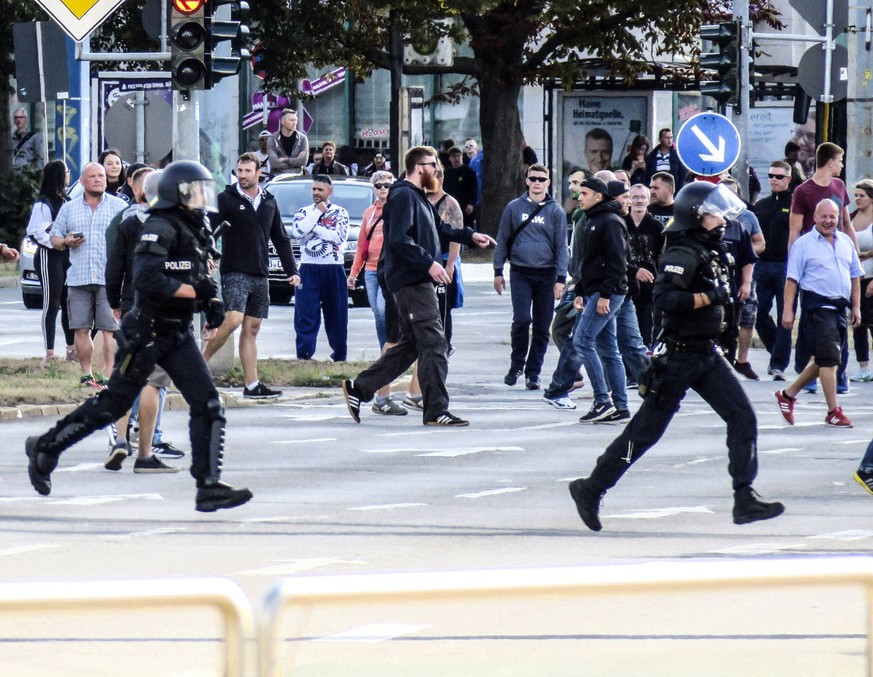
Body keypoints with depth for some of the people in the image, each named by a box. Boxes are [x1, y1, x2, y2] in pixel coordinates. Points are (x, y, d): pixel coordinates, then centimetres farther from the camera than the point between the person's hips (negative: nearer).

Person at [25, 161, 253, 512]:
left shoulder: (195, 231, 13)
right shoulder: (160, 228, -15)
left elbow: (202, 279, 24)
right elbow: (146, 278, -27)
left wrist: (212, 303, 3)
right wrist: (195, 291, -24)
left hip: (177, 335, 8)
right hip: (147, 333, -8)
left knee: (208, 405, -4)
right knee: (113, 404, 0)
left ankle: (209, 487, -4)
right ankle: (46, 447, 18)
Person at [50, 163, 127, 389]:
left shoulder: (119, 206, 7)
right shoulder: (69, 209, 14)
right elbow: (54, 238, 16)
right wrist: (66, 242, -6)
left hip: (110, 278, -3)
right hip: (78, 277, 3)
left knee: (110, 329, -7)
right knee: (81, 329, 3)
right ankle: (86, 374, 13)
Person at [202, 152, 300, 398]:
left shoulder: (269, 203, 14)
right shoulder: (227, 199, -1)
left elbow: (281, 239, 20)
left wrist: (291, 271, 14)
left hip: (260, 275, 5)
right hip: (234, 273, -5)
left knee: (251, 329, 5)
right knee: (233, 320, -21)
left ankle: (252, 385, 4)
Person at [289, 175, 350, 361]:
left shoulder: (340, 213, 8)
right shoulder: (303, 212, 11)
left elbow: (340, 236, -9)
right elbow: (297, 232, -8)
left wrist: (314, 227, -7)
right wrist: (318, 213, -6)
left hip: (334, 270, 0)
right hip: (308, 269, 0)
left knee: (336, 315, 5)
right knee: (306, 315, -8)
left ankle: (339, 356, 16)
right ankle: (304, 354, -9)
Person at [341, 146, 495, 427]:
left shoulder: (418, 198, 20)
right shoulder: (403, 196, -12)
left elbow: (438, 229, 34)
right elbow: (399, 240, -23)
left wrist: (469, 236, 29)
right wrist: (429, 262, -25)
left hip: (418, 282, 11)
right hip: (412, 283, -11)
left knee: (410, 345, 14)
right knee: (433, 345, -10)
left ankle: (359, 388, 19)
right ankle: (435, 411, -8)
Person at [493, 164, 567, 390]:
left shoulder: (555, 211, 4)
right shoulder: (514, 208, 5)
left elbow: (561, 246, 3)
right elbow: (502, 241, 10)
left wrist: (561, 278, -5)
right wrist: (498, 271, 5)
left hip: (546, 275, 1)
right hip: (520, 273, -1)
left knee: (542, 327, 3)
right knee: (521, 320, -13)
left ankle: (533, 373, 11)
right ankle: (516, 365, 4)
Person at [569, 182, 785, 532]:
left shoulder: (710, 251, 12)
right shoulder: (683, 254, -17)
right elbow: (665, 300, -29)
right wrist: (709, 297, -24)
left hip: (706, 355, 9)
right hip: (678, 356, -9)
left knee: (742, 417, -1)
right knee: (645, 430, 0)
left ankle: (745, 500, -2)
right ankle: (590, 489, 12)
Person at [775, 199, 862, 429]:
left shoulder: (845, 242, 13)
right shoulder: (804, 244, -4)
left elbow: (855, 276, 20)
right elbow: (792, 279, -6)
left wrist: (856, 306, 14)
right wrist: (788, 310, -12)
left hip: (839, 306, 7)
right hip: (817, 305, -7)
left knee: (822, 360, 13)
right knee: (829, 357, -11)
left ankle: (788, 394, 28)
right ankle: (833, 411, -8)